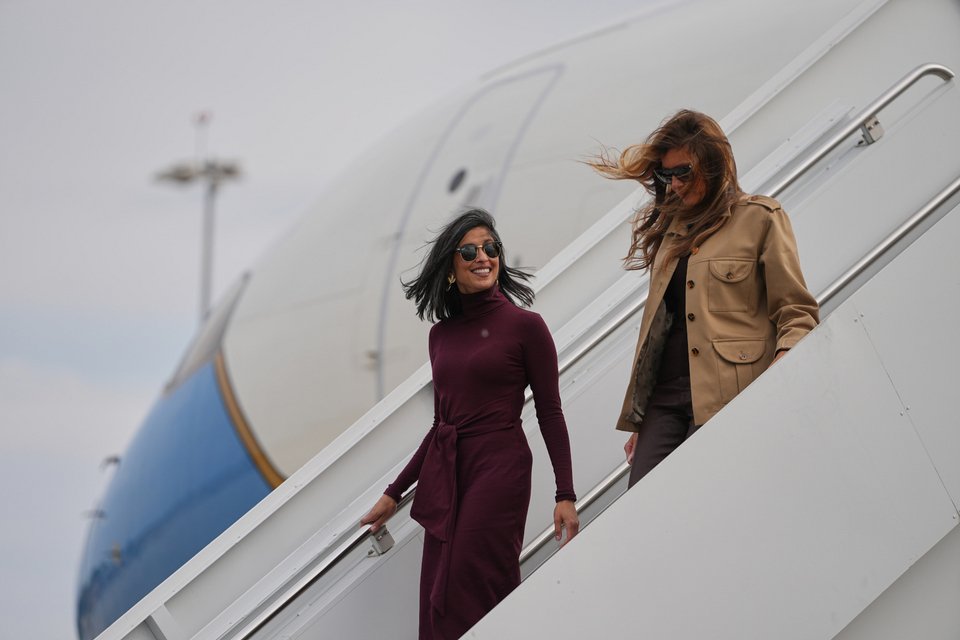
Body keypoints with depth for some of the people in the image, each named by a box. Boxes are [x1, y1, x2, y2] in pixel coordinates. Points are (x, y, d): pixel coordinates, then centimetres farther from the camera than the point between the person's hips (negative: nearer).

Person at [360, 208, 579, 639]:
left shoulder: (525, 326, -5)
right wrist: (395, 492, 17)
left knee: (470, 605, -9)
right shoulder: (442, 333, 11)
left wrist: (566, 495, -10)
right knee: (437, 604, 6)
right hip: (443, 475, 6)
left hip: (499, 473, -6)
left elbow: (550, 415, -4)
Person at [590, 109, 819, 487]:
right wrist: (638, 420, 17)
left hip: (726, 395, -6)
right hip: (664, 394, 6)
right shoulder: (671, 227, 22)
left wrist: (784, 361, -21)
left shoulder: (760, 218, 4)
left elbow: (797, 312, 1)